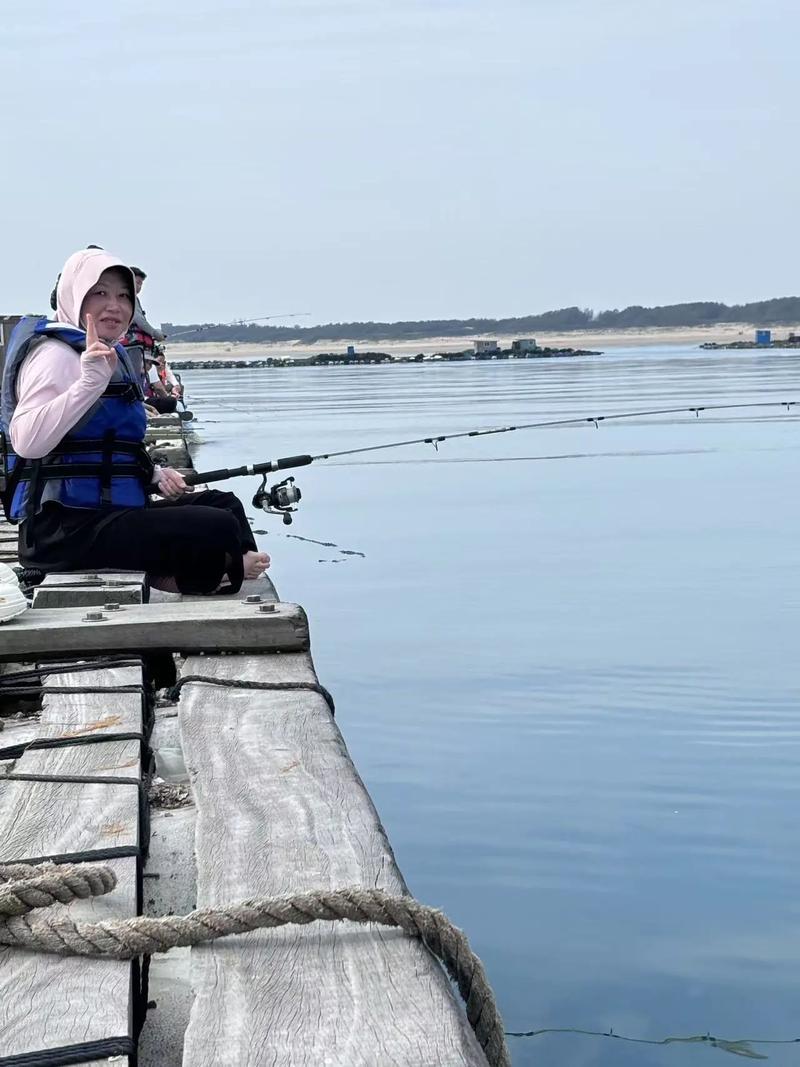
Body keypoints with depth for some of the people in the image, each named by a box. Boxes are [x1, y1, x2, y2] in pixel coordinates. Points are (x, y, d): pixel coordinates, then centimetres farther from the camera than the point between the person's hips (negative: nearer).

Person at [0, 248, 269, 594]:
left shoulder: (112, 356, 19)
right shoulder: (56, 354, -11)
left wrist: (154, 474, 12)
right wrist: (90, 381, -35)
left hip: (108, 513, 10)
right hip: (64, 529, -10)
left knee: (224, 504, 16)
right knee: (219, 530, -19)